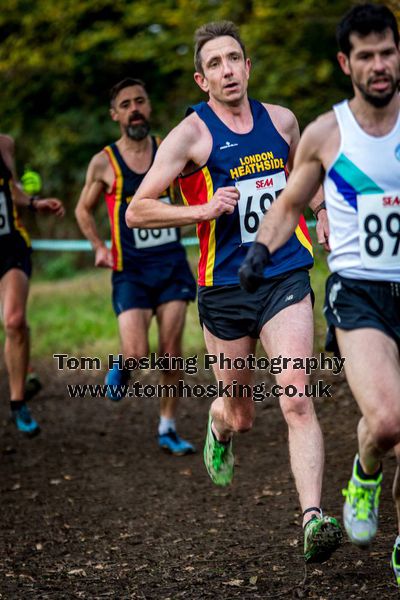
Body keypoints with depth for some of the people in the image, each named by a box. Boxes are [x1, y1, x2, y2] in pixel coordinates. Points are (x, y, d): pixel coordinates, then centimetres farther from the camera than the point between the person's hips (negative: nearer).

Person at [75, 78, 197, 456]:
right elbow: (84, 209, 12)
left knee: (171, 349, 0)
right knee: (137, 353, -12)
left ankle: (167, 429, 13)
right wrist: (99, 247, 0)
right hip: (130, 269, -2)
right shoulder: (104, 163, -2)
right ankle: (121, 368, 25)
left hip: (172, 262, 2)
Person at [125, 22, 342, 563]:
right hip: (225, 288, -1)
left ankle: (313, 519, -19)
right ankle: (218, 425, 50)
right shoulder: (191, 134, -5)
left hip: (286, 278, 1)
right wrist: (204, 209, -19)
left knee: (296, 398, -17)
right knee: (241, 415, 13)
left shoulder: (282, 121, 7)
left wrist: (323, 213, 11)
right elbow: (137, 210, -6)